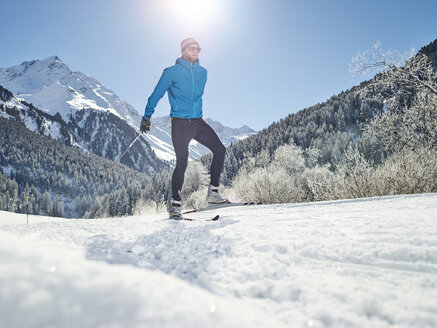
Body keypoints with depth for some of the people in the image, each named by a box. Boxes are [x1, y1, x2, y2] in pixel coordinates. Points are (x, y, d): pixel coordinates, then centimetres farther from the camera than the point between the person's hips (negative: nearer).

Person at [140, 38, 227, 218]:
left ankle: (213, 192, 4)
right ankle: (175, 203, 4)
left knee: (220, 150, -6)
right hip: (180, 123, -5)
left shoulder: (202, 72, 12)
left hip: (198, 122, 6)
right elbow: (156, 94, 2)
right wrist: (147, 117, 0)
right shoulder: (171, 72, -2)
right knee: (182, 163, -9)